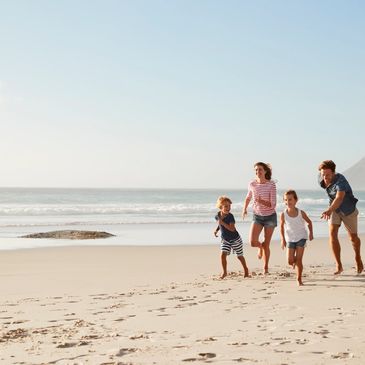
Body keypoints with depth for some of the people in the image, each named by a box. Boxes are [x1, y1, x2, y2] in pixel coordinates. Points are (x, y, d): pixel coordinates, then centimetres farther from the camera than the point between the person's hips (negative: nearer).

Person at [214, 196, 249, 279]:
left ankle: (246, 270, 34)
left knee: (240, 256, 11)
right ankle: (224, 272, 0)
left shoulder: (230, 216, -23)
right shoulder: (217, 216, -7)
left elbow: (232, 229, -32)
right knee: (223, 254, -15)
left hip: (235, 239, -4)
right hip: (225, 240, 4)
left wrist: (222, 223, -38)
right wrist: (216, 230, -2)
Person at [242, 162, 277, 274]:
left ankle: (266, 267, 23)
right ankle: (260, 247, 23)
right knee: (253, 242, -15)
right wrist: (244, 209, 3)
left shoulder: (271, 185, -16)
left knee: (266, 245, 2)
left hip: (270, 216, -2)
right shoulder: (252, 184, -7)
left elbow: (273, 205, -19)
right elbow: (248, 198, 14)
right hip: (257, 216, 2)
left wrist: (261, 201, -32)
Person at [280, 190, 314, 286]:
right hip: (290, 239, 1)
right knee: (290, 261, -5)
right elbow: (282, 226, 2)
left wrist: (311, 233, -3)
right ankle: (295, 261, 33)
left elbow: (309, 222, 4)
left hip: (301, 238, -1)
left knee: (299, 259, -6)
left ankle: (299, 279, 6)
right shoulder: (283, 215, -15)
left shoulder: (301, 213, -14)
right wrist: (283, 239, -2)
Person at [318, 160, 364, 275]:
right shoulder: (321, 179, -16)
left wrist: (329, 210, -70)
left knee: (353, 236, 14)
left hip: (348, 209, -4)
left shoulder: (340, 180, -37)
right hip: (334, 209, 4)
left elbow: (339, 198, -53)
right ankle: (339, 266, -16)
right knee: (332, 233, -18)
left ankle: (358, 258, 45)